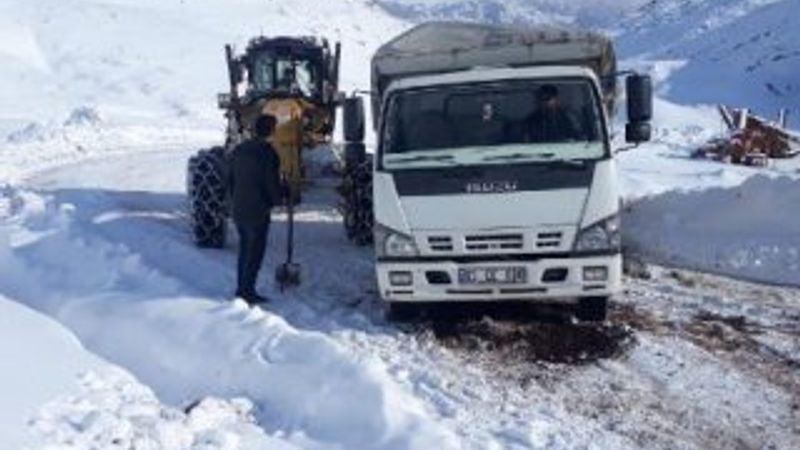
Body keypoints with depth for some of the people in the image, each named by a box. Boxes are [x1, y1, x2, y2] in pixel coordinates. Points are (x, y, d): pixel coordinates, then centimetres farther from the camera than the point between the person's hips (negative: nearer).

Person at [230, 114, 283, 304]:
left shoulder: (239, 150, 7)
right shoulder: (268, 153, -15)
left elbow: (231, 179, 13)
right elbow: (272, 184, -14)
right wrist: (278, 199, 5)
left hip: (239, 210, 7)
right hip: (258, 210, -7)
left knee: (245, 249, 17)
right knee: (255, 251, 1)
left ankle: (241, 288, 22)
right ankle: (247, 290, 3)